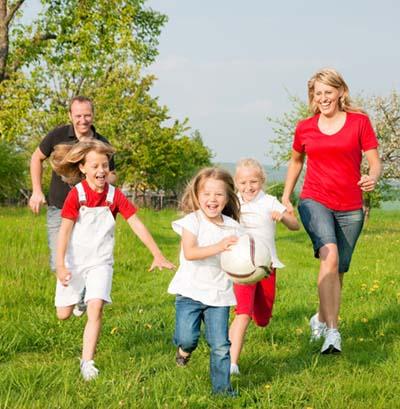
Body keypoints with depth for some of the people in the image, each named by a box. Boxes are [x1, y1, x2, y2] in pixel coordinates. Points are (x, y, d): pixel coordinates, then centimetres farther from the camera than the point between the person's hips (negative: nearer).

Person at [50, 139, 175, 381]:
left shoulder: (115, 195, -6)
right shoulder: (76, 194, -12)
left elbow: (137, 225, -7)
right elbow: (65, 230, -13)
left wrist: (158, 255, -11)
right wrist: (60, 265, -19)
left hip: (100, 261, 1)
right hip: (74, 261, -1)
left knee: (96, 307, -18)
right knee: (63, 315, 5)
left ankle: (87, 362, -11)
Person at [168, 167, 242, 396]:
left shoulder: (232, 227, 5)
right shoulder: (191, 222, -6)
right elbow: (189, 253, -21)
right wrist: (218, 247, -31)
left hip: (219, 293, 3)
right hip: (191, 291, -2)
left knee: (220, 345, 1)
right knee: (187, 337, -14)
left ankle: (222, 387, 14)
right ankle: (185, 348, 22)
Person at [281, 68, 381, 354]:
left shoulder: (359, 122, -1)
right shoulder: (305, 128, 6)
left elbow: (375, 162, -2)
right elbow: (296, 161, 23)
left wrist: (373, 177, -24)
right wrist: (286, 197, 20)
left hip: (350, 208, 1)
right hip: (315, 202, -1)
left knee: (338, 271, 9)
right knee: (329, 255, -26)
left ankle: (322, 318, 36)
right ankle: (332, 331, -28)